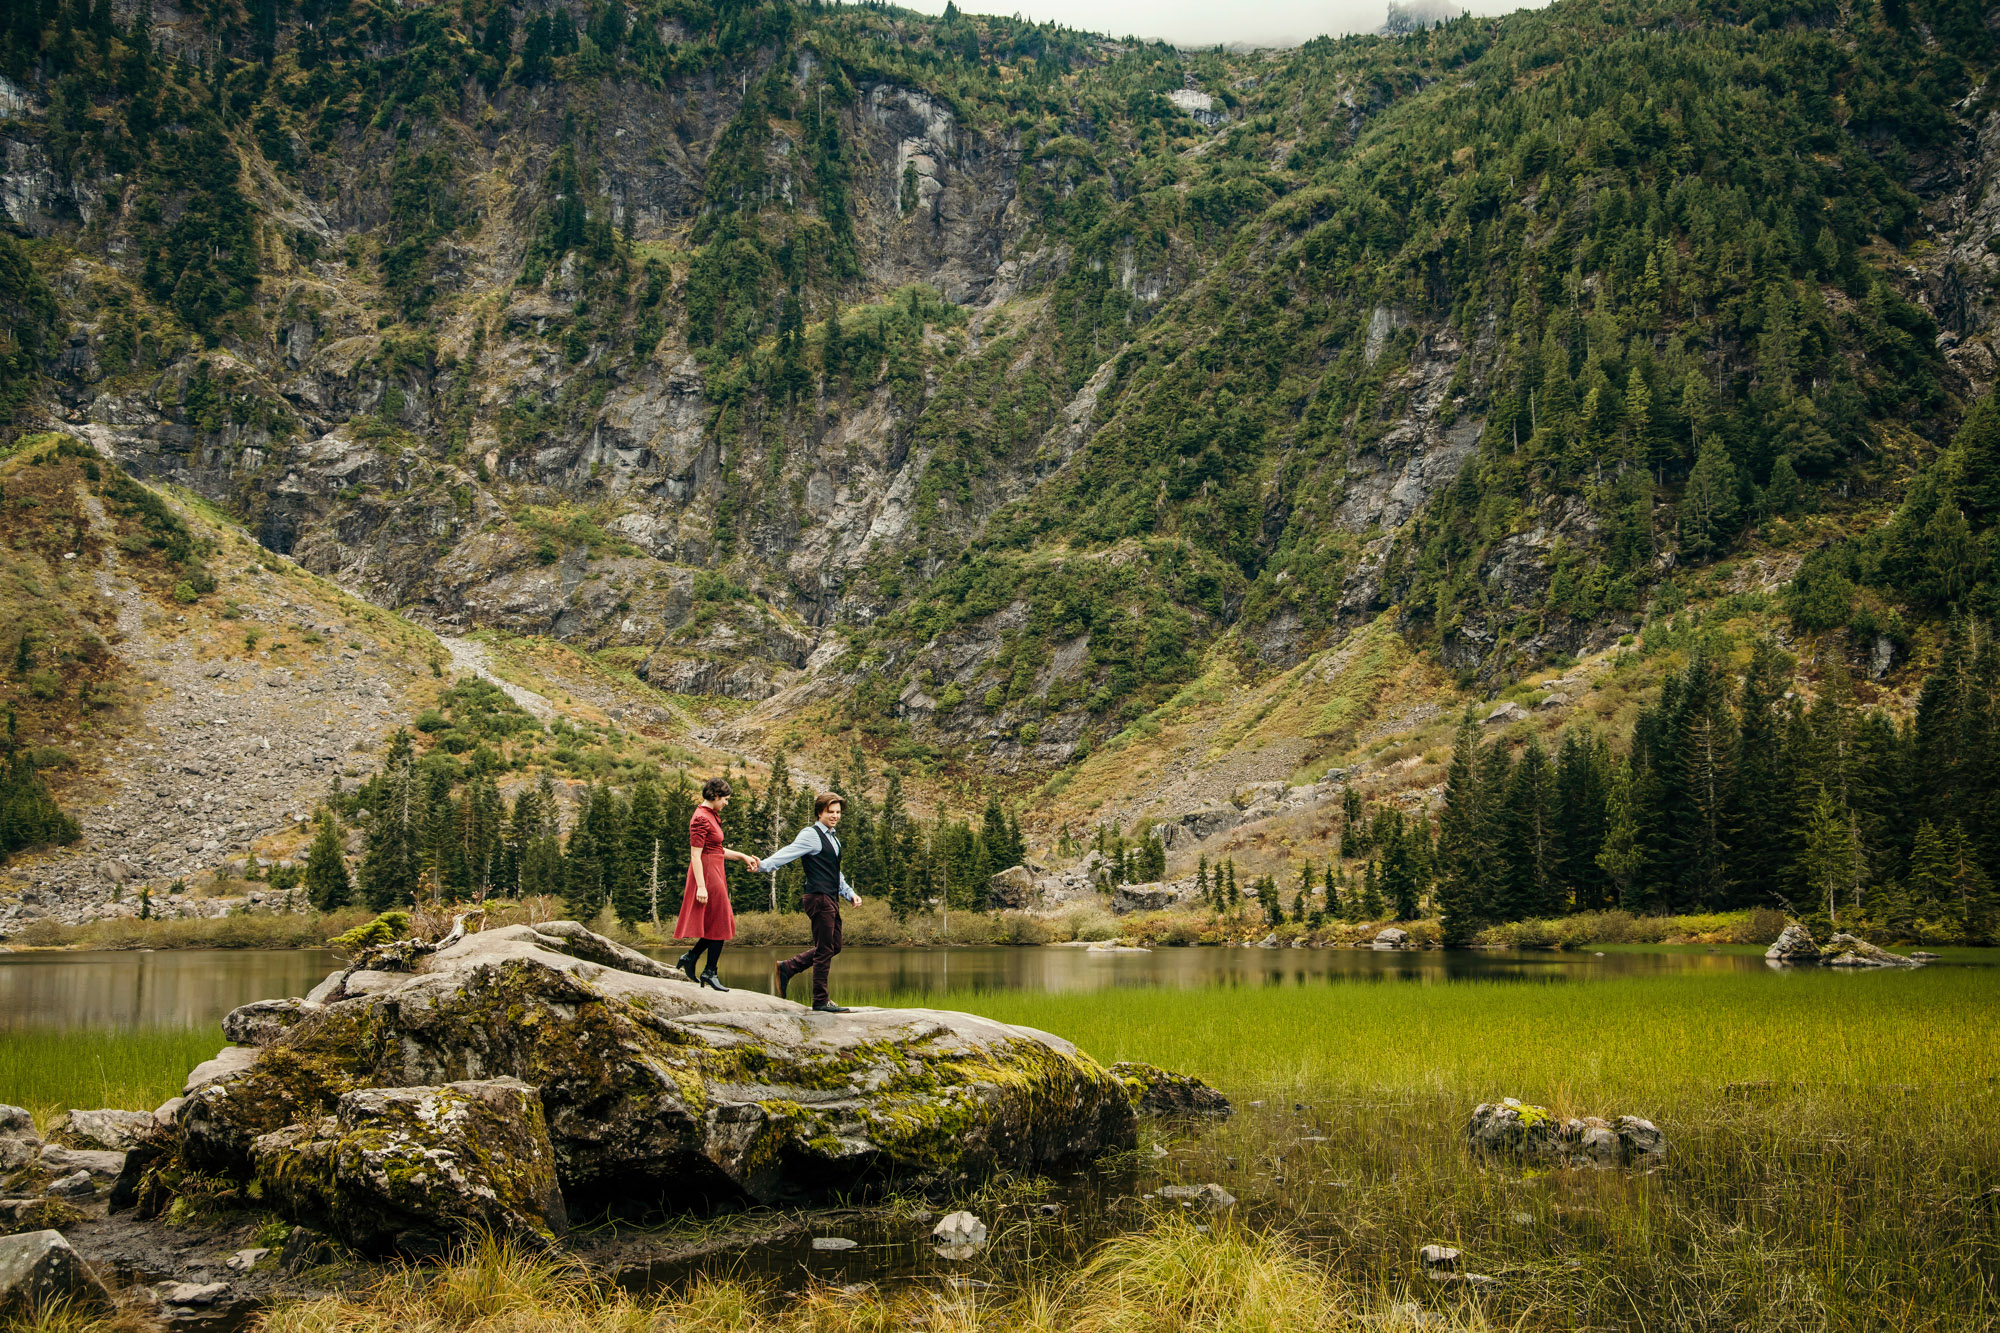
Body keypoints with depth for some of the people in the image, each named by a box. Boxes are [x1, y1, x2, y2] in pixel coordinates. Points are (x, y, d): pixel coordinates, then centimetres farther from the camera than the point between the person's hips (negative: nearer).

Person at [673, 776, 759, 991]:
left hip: (715, 873, 10)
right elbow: (695, 854, -20)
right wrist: (701, 886, -23)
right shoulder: (701, 819, -16)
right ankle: (710, 973, 4)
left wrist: (742, 857, 19)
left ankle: (690, 957, 19)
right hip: (707, 874, -10)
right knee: (719, 925, -3)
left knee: (718, 925, 14)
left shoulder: (711, 816, 14)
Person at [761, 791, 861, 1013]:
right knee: (825, 950, -5)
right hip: (819, 898, -10)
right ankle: (820, 1000, 4)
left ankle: (788, 968, 23)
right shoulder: (811, 835, -9)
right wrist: (764, 865, -38)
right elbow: (789, 852, -22)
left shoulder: (832, 838, 20)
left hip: (831, 899, 10)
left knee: (834, 946, 15)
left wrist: (849, 892, 22)